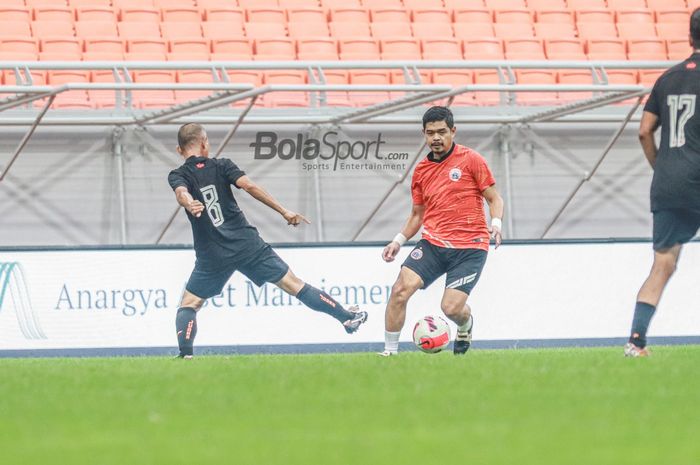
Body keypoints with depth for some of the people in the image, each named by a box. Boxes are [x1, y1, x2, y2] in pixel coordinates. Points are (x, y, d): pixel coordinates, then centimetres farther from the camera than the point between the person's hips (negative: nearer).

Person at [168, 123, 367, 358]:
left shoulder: (178, 176, 4)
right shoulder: (221, 165, 4)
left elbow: (181, 192, -20)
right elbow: (249, 185, -9)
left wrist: (189, 205, -43)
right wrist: (284, 212, -7)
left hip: (212, 256, -1)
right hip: (247, 244, 1)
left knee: (189, 304, 10)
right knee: (293, 284, 7)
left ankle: (185, 353, -12)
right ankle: (347, 317, 11)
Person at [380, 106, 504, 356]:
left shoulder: (471, 160, -1)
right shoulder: (421, 170, 13)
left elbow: (494, 198, 2)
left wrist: (496, 223, -18)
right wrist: (398, 241, 8)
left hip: (469, 247, -4)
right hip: (432, 243, 4)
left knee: (451, 307, -15)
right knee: (400, 289, -17)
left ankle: (466, 324, 24)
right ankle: (390, 350, -5)